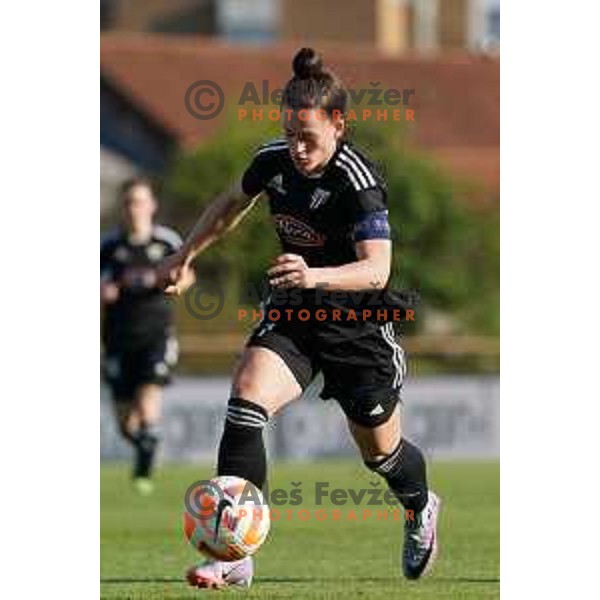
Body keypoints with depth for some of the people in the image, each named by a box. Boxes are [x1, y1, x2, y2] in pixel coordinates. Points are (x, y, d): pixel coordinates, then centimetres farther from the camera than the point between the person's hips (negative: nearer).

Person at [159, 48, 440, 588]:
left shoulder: (358, 180, -25)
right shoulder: (274, 159, -7)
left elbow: (377, 270, -35)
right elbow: (232, 205, 17)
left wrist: (315, 277, -51)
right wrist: (184, 258, 18)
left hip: (358, 326, -4)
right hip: (292, 315, 4)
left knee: (380, 451, 12)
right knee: (246, 401, -23)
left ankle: (421, 508, 51)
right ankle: (234, 556, -26)